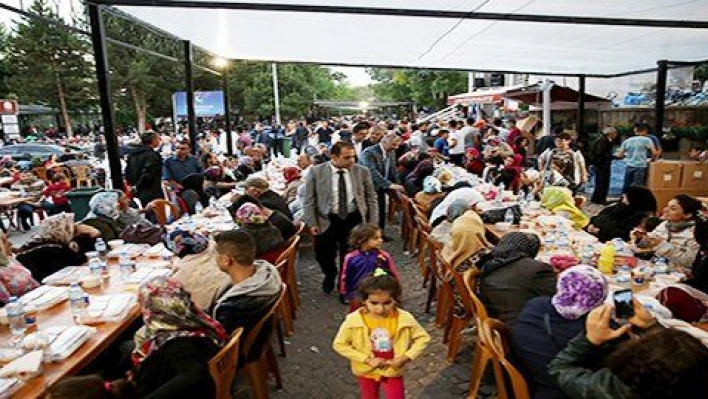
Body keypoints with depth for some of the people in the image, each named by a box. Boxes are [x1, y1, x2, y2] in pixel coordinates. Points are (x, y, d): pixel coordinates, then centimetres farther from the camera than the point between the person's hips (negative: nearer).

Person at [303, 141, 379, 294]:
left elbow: (371, 198, 4)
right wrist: (312, 223, -7)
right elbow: (309, 199, -2)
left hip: (354, 219, 1)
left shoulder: (362, 171, -3)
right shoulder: (316, 171, -7)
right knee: (323, 254, 6)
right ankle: (330, 275, 42)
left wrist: (372, 223, 0)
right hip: (326, 220, -1)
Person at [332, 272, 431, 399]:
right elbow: (339, 345, -17)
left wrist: (405, 357, -21)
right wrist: (367, 360, -22)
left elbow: (423, 338, -10)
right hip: (366, 371, 1)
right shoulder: (354, 320, -27)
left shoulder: (404, 319, -24)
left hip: (393, 371, 0)